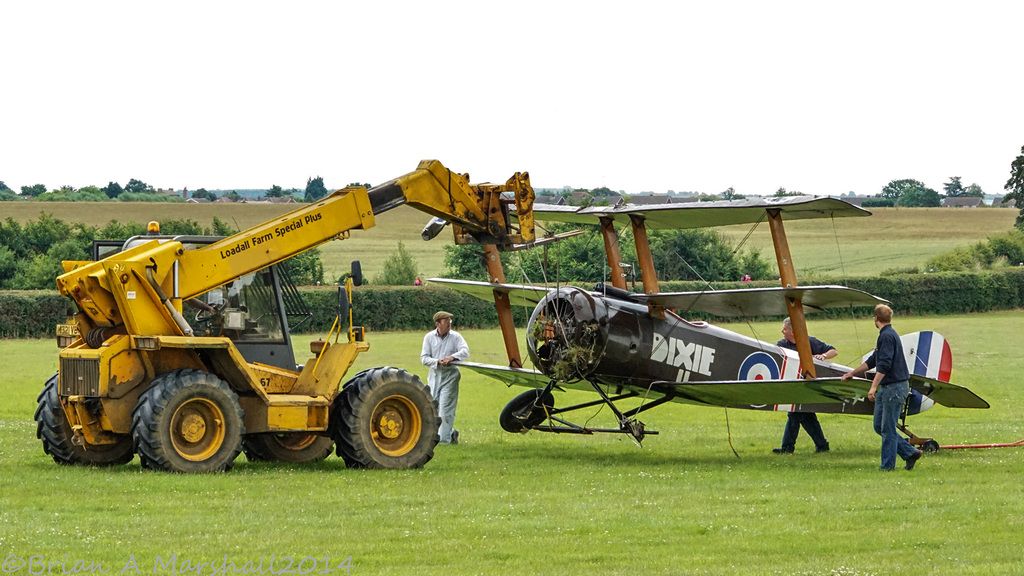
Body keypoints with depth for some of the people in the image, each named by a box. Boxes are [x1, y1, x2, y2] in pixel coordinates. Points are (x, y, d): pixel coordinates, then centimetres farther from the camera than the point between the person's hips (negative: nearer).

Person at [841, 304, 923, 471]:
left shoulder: (887, 336, -14)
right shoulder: (886, 335, 18)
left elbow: (884, 365, -23)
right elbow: (873, 361, 29)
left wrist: (873, 387, -25)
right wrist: (852, 373, 39)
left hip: (895, 387, -10)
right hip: (886, 388, 10)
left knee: (887, 428, -4)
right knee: (879, 426, 11)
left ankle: (887, 465, 1)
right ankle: (910, 452, 13)